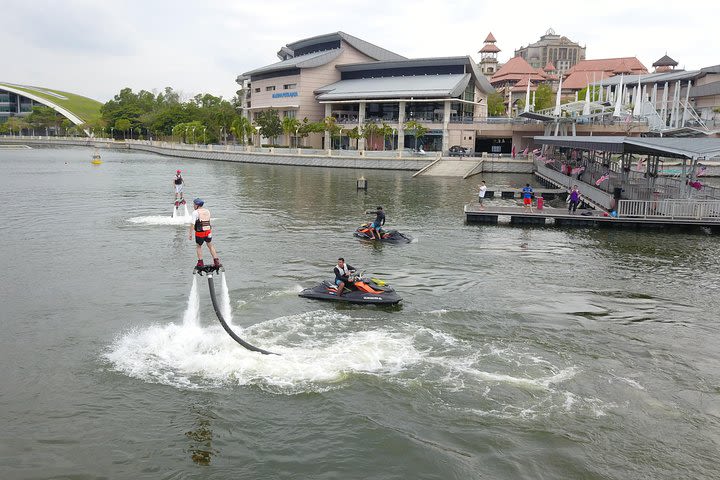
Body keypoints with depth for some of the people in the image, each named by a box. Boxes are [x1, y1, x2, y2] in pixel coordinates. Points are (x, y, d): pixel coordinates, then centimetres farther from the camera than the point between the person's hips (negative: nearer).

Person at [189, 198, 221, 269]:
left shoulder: (195, 212, -9)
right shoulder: (207, 211, 9)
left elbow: (192, 224, -14)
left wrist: (190, 234, -11)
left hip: (199, 233, -5)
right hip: (208, 232, 5)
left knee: (198, 246, 14)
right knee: (210, 246, 17)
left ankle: (200, 262, 14)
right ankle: (216, 261, 14)